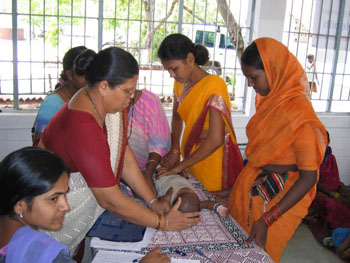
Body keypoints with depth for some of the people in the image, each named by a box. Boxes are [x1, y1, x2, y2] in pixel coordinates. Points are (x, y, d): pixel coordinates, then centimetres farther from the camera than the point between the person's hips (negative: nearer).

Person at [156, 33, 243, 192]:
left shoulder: (214, 84, -22)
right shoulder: (180, 83, 0)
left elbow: (215, 139, -27)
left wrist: (180, 166, -21)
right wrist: (175, 150, -4)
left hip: (213, 159, -6)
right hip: (192, 157, 6)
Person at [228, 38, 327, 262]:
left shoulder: (298, 113, -24)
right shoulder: (270, 100, -2)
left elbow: (309, 177, -21)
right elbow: (257, 150, 5)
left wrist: (267, 220, -23)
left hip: (278, 200, -6)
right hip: (251, 188, 7)